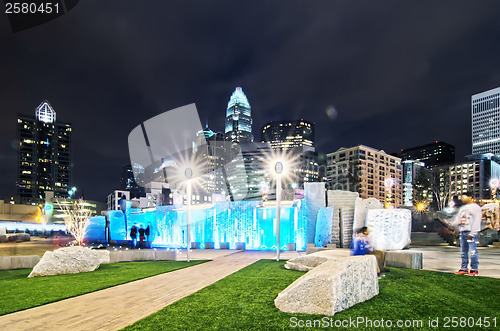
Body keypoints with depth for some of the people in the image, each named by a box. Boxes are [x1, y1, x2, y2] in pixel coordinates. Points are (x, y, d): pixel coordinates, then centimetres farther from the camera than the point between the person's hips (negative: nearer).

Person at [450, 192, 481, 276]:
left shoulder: (475, 207, 2)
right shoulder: (462, 208, 23)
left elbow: (476, 222, -8)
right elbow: (454, 223, 20)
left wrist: (472, 234, -17)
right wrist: (459, 221, -3)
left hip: (471, 232, -7)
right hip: (462, 232, 7)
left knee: (473, 251, -9)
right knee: (463, 252, 8)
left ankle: (474, 270, -4)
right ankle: (464, 268, 12)